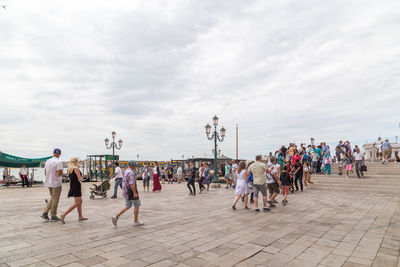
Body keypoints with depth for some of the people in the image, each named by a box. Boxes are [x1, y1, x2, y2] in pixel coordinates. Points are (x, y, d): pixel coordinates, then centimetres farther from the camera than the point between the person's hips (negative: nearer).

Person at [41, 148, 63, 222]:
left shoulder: (48, 161, 7)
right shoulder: (58, 162, -16)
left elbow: (45, 173, 12)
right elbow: (59, 173, -21)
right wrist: (61, 171, -1)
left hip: (49, 183, 7)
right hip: (56, 183, -7)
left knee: (52, 199, 21)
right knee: (55, 200, 3)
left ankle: (45, 213, 14)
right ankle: (53, 216, 10)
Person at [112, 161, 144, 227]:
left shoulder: (126, 172, 14)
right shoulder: (131, 173, -19)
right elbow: (131, 184, -26)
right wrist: (135, 193, -25)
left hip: (126, 192, 9)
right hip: (131, 191, -9)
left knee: (127, 206, 16)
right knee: (136, 206, 3)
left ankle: (116, 217, 7)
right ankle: (136, 222, 9)